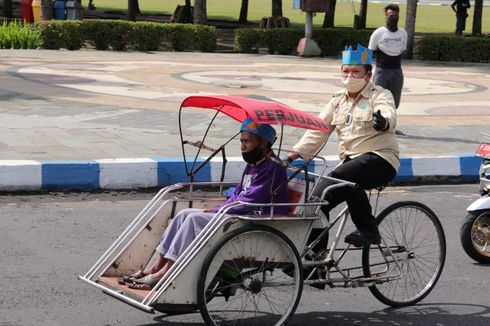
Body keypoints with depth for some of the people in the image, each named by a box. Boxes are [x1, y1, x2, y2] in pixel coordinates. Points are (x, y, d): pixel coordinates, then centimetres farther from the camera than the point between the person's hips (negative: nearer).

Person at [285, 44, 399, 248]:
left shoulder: (380, 95, 0)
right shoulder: (338, 100, 17)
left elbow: (389, 115, -23)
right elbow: (318, 130, 12)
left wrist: (383, 122, -49)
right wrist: (293, 155, 0)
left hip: (379, 158, -6)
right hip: (351, 161, 6)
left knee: (341, 176, -34)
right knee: (319, 198, -12)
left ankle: (368, 229, -25)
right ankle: (315, 250, -4)